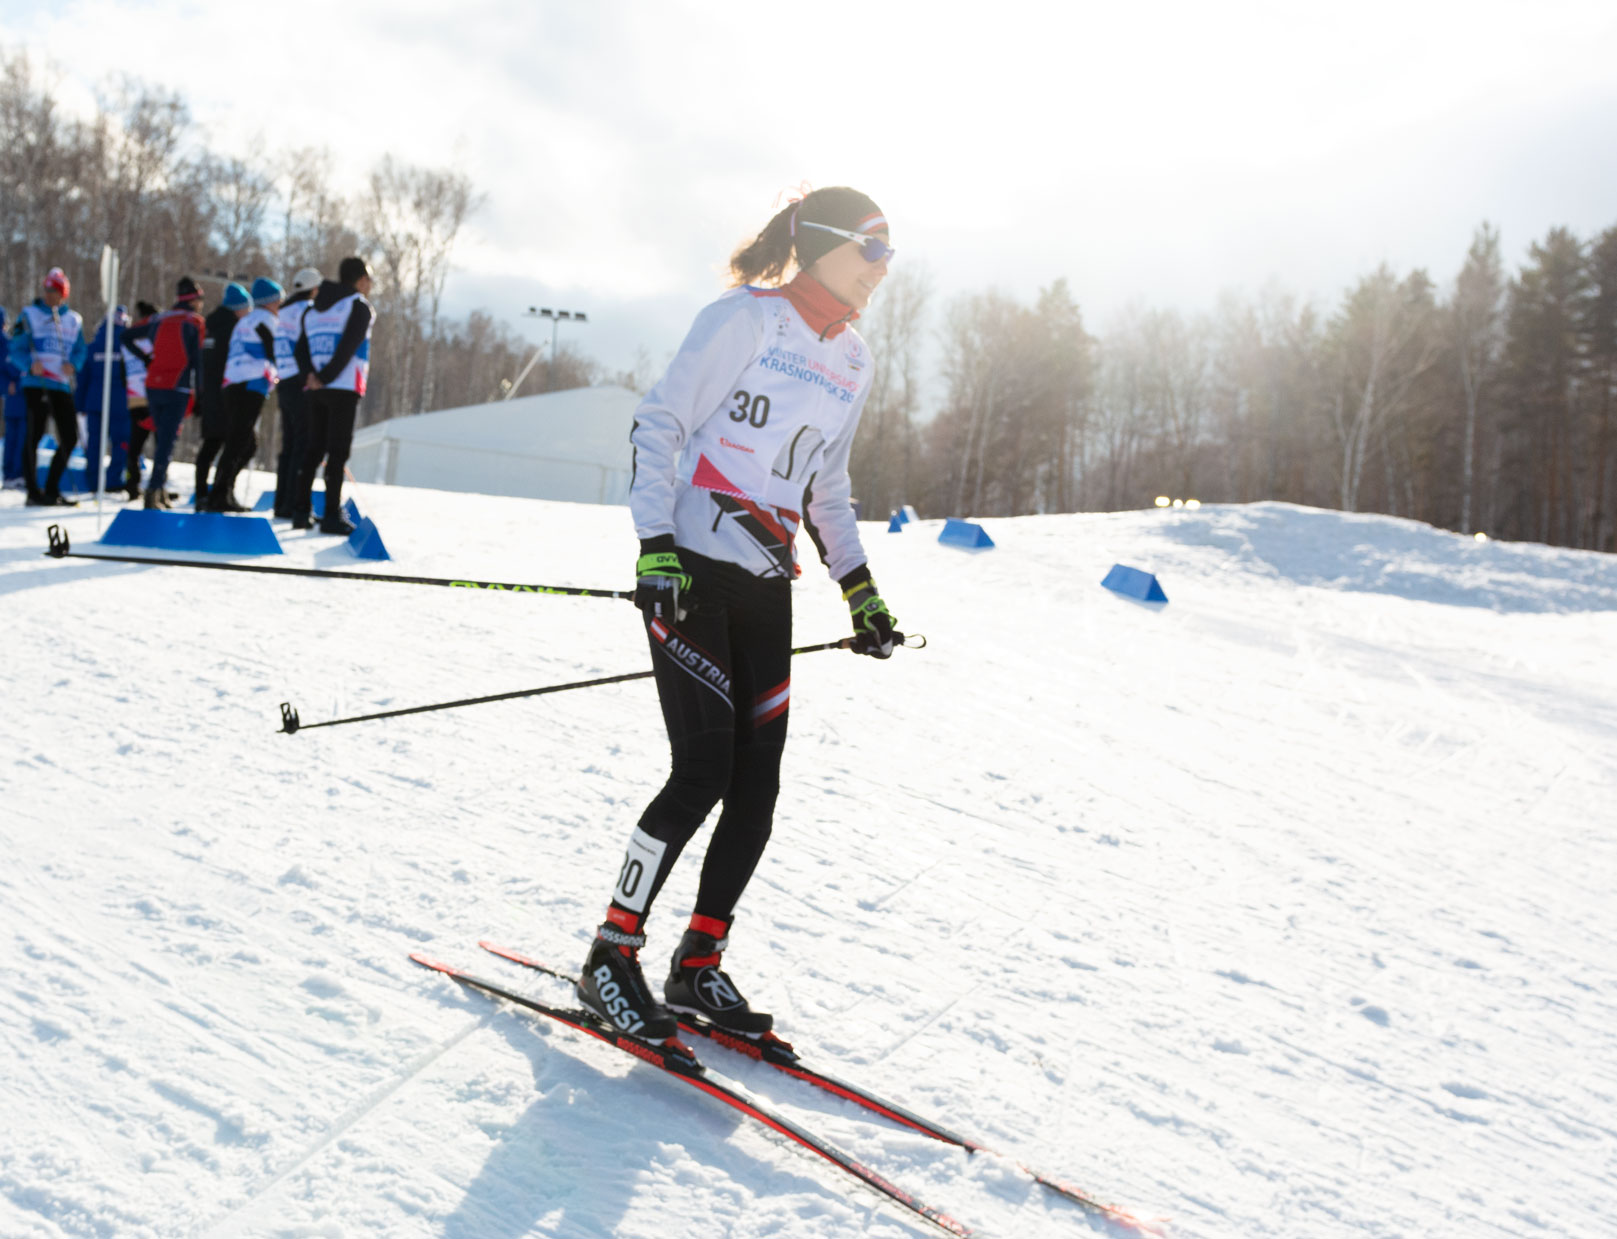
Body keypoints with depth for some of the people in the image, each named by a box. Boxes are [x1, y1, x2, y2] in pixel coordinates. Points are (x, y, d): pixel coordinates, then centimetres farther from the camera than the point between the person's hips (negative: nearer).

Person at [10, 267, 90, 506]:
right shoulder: (29, 315, 3)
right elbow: (17, 349, -2)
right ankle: (33, 492, 2)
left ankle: (51, 490, 15)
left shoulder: (74, 320, 15)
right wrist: (30, 364, -21)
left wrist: (73, 364, -11)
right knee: (35, 435, -4)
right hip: (36, 383, -4)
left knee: (69, 438, 2)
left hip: (62, 385, 5)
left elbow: (80, 350, 11)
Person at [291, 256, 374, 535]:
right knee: (338, 451, -5)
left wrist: (311, 375, -4)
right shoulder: (359, 307, -5)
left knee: (314, 449, 12)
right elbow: (347, 348, -17)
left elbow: (300, 348, 9)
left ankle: (300, 510, 12)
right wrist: (326, 377, -12)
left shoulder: (314, 309, 18)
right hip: (344, 388, -7)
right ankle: (332, 515, -7)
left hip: (316, 390, 7)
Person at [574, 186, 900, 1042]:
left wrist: (859, 588, 16)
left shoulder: (852, 360, 15)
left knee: (757, 785, 2)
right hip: (691, 574, -7)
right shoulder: (745, 319, -6)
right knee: (703, 774, -13)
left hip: (765, 586, 7)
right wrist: (655, 548, -19)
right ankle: (611, 960, 2)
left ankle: (697, 968, 16)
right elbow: (656, 425, -9)